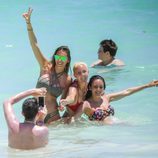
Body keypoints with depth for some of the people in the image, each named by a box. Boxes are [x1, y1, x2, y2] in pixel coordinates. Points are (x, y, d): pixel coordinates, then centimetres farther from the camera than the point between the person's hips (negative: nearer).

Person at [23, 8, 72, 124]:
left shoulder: (67, 80, 0)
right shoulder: (46, 67, 1)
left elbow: (64, 101, 9)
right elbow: (34, 45, -4)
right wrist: (28, 23, -12)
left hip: (52, 114, -1)